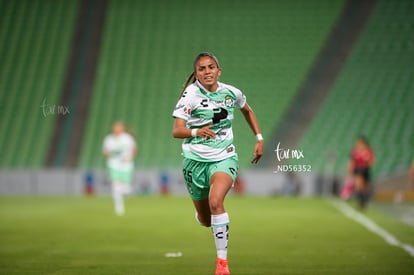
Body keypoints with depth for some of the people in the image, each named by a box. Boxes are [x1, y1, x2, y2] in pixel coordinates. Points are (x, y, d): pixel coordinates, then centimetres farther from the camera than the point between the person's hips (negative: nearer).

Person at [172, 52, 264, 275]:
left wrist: (259, 139, 15)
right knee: (205, 220, 10)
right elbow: (176, 131, -21)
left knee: (215, 202, -29)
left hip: (224, 158, 0)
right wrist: (196, 132, -42)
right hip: (195, 160, 0)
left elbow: (247, 111, 21)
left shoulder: (231, 93, -3)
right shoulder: (191, 94, -12)